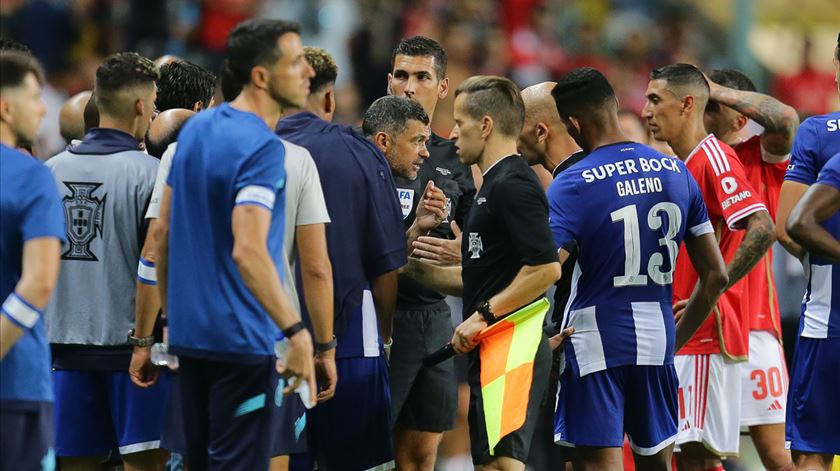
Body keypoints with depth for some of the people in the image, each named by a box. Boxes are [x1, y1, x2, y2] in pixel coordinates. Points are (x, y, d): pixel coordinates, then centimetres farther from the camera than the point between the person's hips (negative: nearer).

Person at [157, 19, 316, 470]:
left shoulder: (195, 129, 8)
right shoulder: (263, 148, -17)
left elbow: (163, 233, 13)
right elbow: (248, 251, -27)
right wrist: (297, 333, -28)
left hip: (190, 332, 8)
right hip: (241, 340, -8)